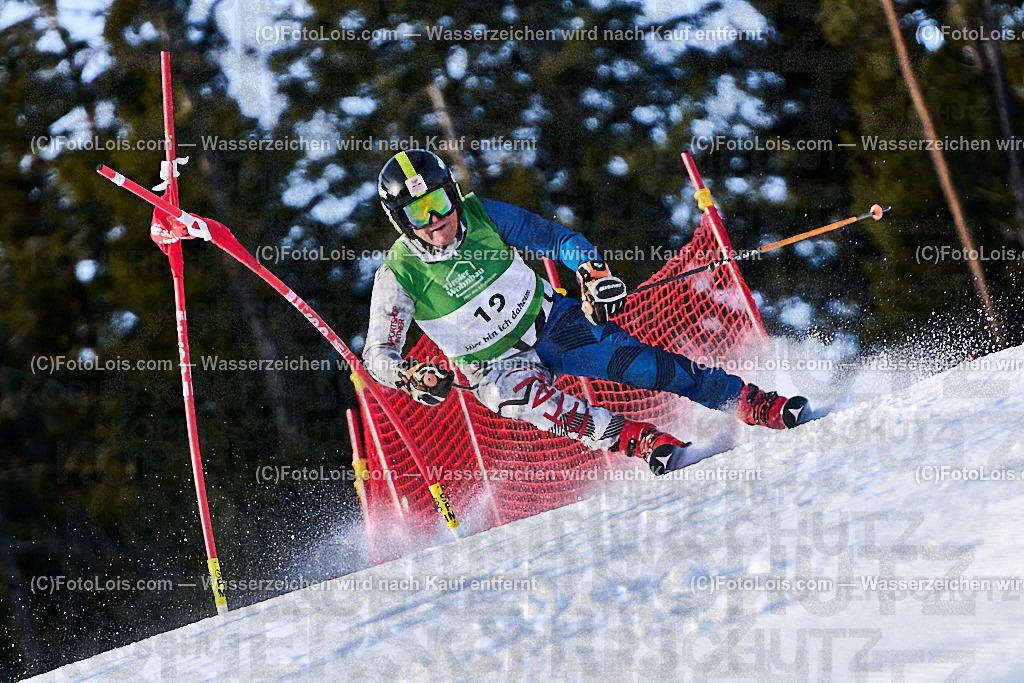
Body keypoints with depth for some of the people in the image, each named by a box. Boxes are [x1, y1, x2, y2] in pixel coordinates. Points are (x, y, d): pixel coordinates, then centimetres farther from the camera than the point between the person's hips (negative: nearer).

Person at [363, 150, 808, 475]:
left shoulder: (482, 216, -11)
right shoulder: (398, 275, -16)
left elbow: (558, 239, -2)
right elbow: (378, 355, -14)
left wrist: (592, 272, -21)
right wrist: (412, 377, -36)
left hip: (554, 321, 2)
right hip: (498, 367, -2)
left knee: (637, 361, -18)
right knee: (543, 405, -35)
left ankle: (758, 406, -12)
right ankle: (648, 443, -41)